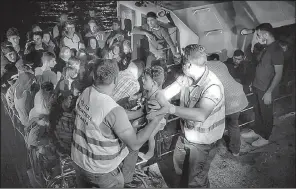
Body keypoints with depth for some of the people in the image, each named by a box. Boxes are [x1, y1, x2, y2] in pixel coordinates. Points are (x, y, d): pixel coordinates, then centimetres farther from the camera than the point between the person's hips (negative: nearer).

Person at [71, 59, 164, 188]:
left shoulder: (85, 93, -11)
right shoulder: (113, 111, -32)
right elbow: (135, 144, -25)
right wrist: (156, 119, -17)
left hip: (79, 160, 7)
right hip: (102, 170, -6)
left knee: (84, 185, 30)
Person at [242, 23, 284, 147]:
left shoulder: (276, 50, -21)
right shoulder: (266, 48, 7)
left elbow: (278, 74, -22)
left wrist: (269, 92, -23)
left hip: (266, 89, -8)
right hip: (257, 86, 8)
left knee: (266, 114, 8)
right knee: (257, 111, 21)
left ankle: (265, 138, 24)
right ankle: (257, 131, 39)